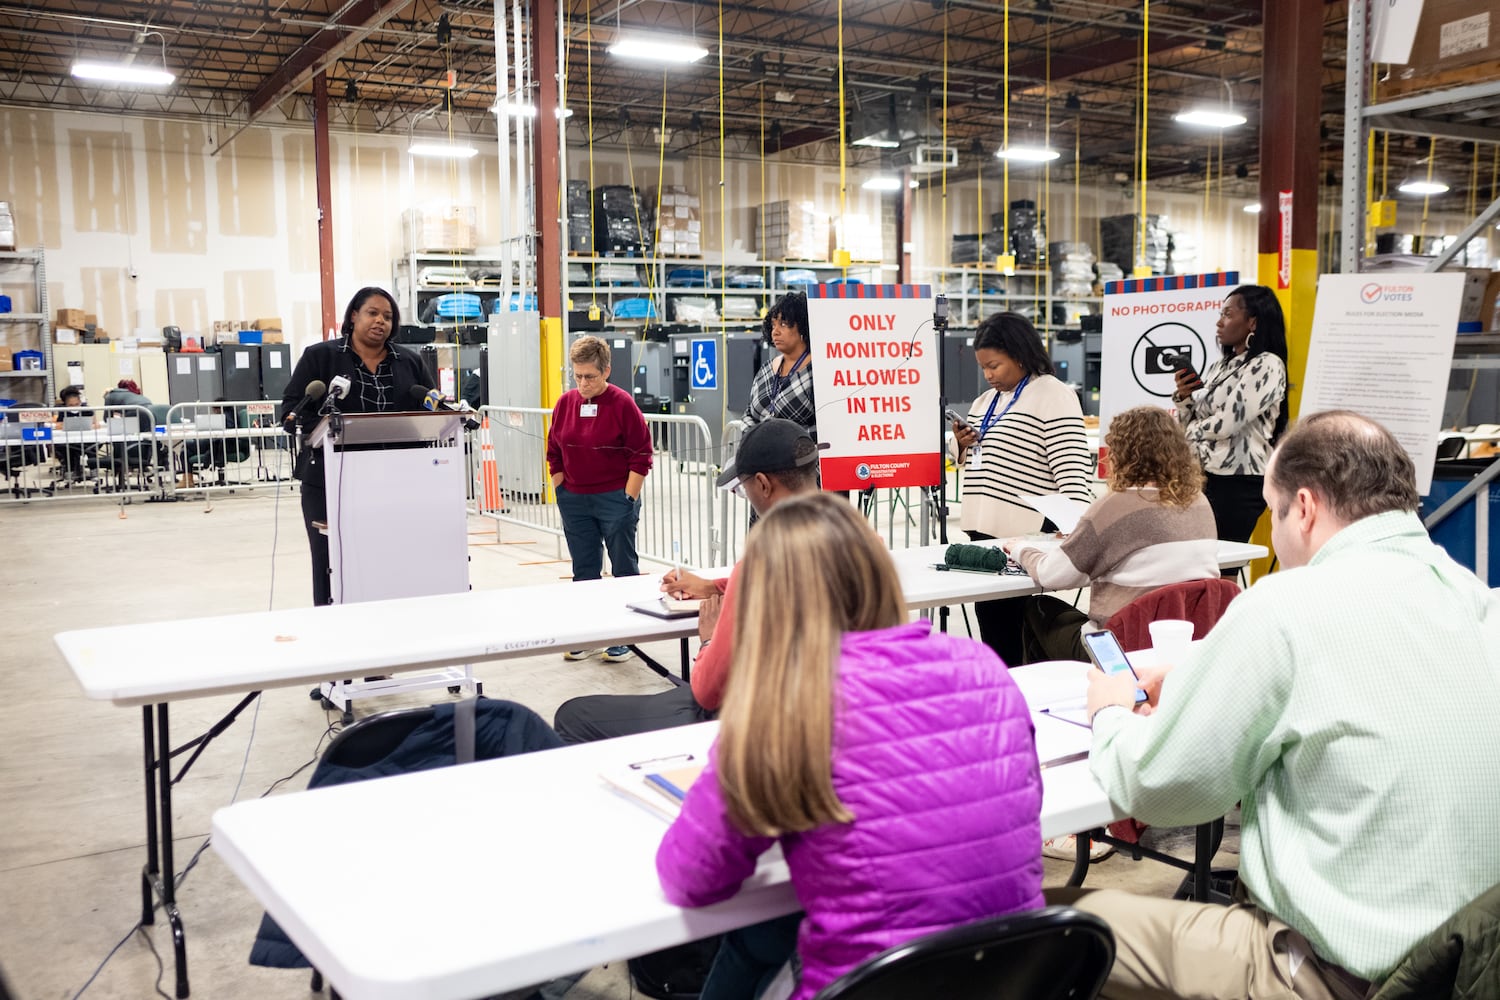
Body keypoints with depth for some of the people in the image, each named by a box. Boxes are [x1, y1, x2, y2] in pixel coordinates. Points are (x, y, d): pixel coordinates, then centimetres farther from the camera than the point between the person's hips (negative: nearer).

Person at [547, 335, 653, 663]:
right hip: (574, 501, 5)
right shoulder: (565, 403, 5)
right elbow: (554, 453, 13)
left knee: (624, 570, 3)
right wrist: (561, 493, 8)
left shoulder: (622, 404, -10)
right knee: (584, 570, 11)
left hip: (615, 500, -5)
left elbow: (641, 455, -9)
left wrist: (628, 500, -10)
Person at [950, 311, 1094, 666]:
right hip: (984, 529, 8)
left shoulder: (1053, 396, -7)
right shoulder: (986, 400, 18)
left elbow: (1071, 467, -15)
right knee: (988, 612, 9)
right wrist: (964, 446, 5)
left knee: (1010, 620, -7)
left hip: (1025, 536, -8)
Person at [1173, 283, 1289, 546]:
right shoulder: (1220, 366, 15)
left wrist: (1193, 430, 2)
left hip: (1239, 483, -7)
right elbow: (1190, 426, 18)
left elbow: (1227, 423, -16)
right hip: (1207, 476, 7)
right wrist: (1183, 397, 0)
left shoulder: (1267, 365, -8)